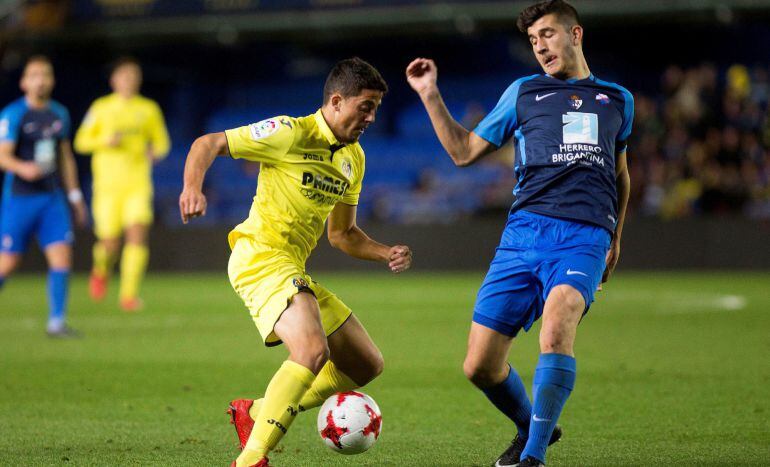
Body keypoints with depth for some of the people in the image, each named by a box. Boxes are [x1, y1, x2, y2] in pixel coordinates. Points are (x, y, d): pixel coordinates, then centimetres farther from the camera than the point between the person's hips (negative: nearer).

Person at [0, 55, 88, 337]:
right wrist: (23, 168, -36)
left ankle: (56, 322, -3)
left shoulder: (59, 114, 11)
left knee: (62, 256, -8)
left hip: (52, 198, 5)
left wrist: (75, 195, 20)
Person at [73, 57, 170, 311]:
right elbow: (81, 141, 6)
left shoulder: (149, 109, 9)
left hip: (138, 184, 1)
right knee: (109, 242, -2)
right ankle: (101, 269, 32)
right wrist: (106, 141, -12)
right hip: (108, 183, -1)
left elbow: (161, 140, 17)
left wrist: (155, 151, -6)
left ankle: (129, 293, -12)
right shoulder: (101, 107, 4)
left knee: (138, 235, -16)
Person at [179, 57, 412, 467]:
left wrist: (386, 254, 6)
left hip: (293, 271, 9)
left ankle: (256, 413, 14)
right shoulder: (292, 133, -9)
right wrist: (193, 187, -28)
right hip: (260, 256, -9)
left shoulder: (353, 157, 15)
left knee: (367, 365, 10)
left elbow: (341, 234, 23)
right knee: (313, 352, -30)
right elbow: (208, 144, -9)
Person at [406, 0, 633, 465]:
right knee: (480, 366, -4)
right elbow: (464, 150, 19)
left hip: (584, 238, -2)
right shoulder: (523, 92, 17)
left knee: (557, 325, -33)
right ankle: (529, 427, 26)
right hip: (525, 230, 2)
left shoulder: (617, 99, 19)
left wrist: (616, 237, 38)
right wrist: (431, 95, 11)